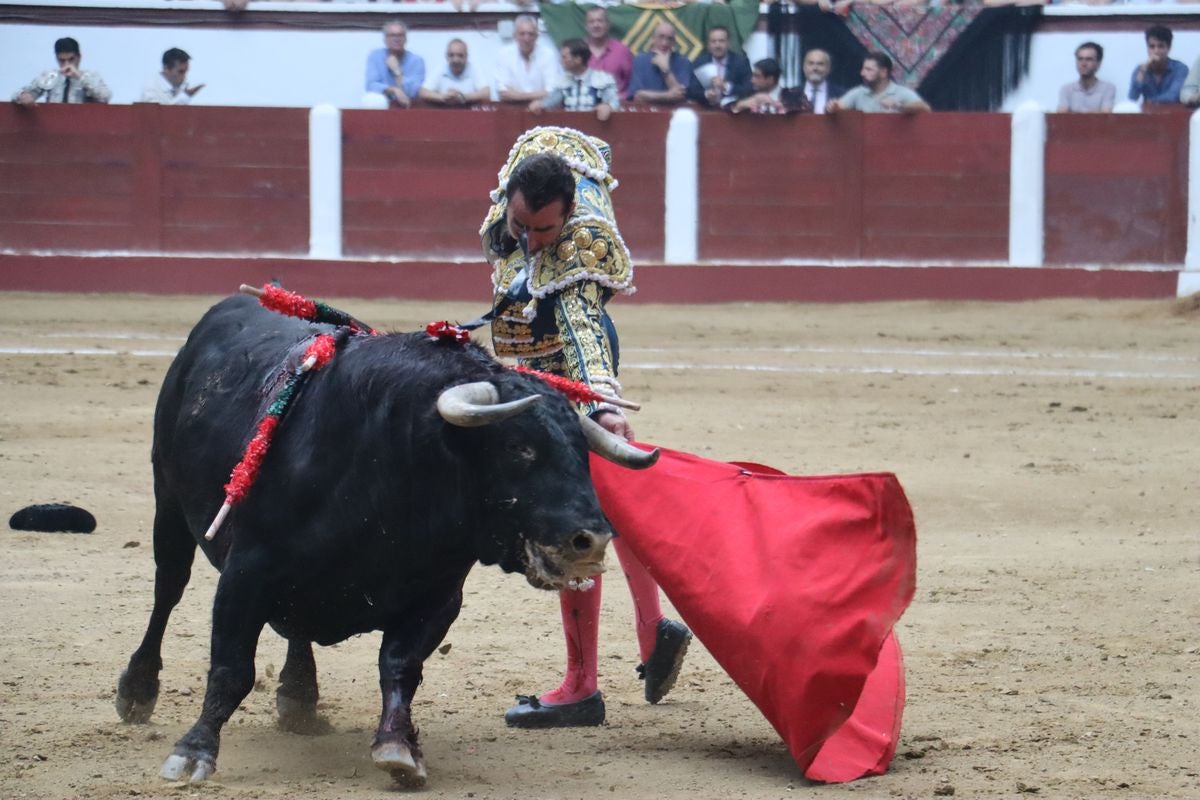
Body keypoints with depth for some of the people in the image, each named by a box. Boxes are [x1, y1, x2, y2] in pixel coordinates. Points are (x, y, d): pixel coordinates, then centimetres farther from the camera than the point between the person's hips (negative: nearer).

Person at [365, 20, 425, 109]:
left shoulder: (417, 61, 0)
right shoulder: (375, 56, 3)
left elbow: (414, 92, -14)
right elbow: (371, 86, -11)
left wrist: (397, 71, -9)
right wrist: (393, 90, -26)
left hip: (408, 108, 0)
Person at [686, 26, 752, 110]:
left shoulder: (741, 61, 2)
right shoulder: (699, 63, 6)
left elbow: (749, 89, -7)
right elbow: (691, 91, -1)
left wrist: (726, 87, -22)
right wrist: (706, 95, -23)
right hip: (706, 108, 1)